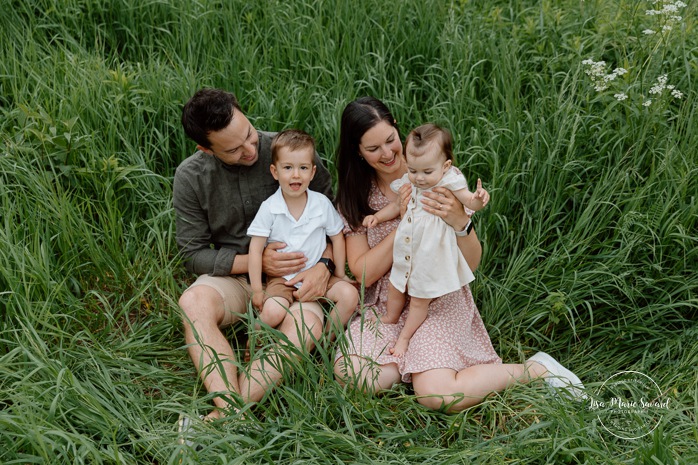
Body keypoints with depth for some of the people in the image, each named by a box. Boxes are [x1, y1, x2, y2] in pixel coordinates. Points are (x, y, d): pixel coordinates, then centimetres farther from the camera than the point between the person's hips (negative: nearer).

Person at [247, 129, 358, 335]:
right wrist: (257, 290, -9)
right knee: (272, 312, -29)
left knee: (349, 295, -19)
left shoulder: (322, 204, -4)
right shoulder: (269, 208, -10)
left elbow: (337, 237, 8)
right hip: (281, 278, -3)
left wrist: (340, 274, 9)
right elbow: (256, 250, -8)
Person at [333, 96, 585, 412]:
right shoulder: (353, 197, 2)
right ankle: (426, 363, -2)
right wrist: (404, 222, -16)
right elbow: (364, 273, -6)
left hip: (438, 298, -2)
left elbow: (471, 264, -4)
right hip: (386, 303, 3)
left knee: (436, 396, -26)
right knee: (350, 374, -26)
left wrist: (460, 222, -26)